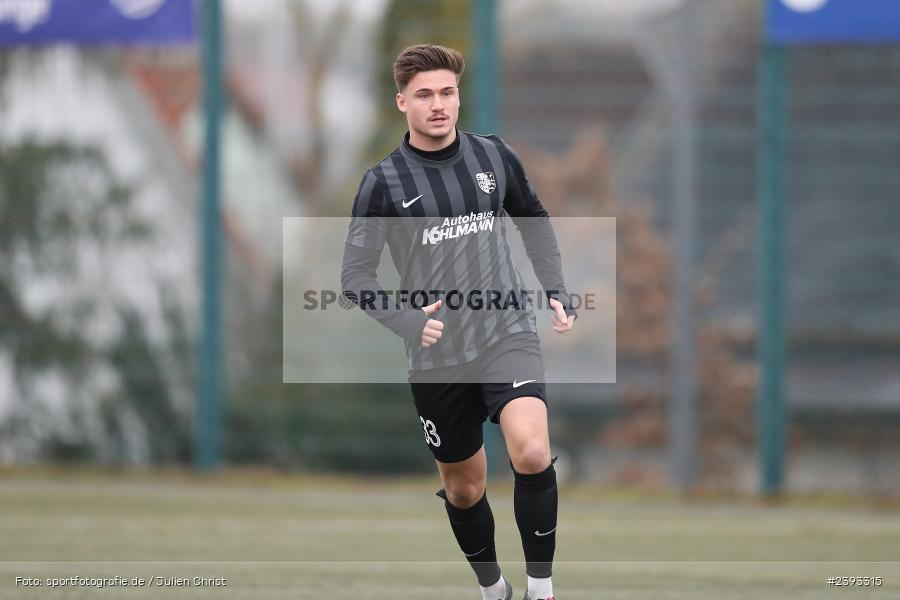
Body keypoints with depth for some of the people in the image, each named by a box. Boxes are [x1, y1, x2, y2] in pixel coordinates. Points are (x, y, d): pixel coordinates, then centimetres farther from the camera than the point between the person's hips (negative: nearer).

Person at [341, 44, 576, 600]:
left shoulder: (494, 156, 2)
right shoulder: (383, 182, -4)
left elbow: (534, 219, 20)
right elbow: (356, 275, -2)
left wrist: (558, 292, 9)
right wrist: (407, 320, -17)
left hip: (507, 335, 0)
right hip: (437, 356, 0)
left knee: (532, 453, -25)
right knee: (464, 487, 12)